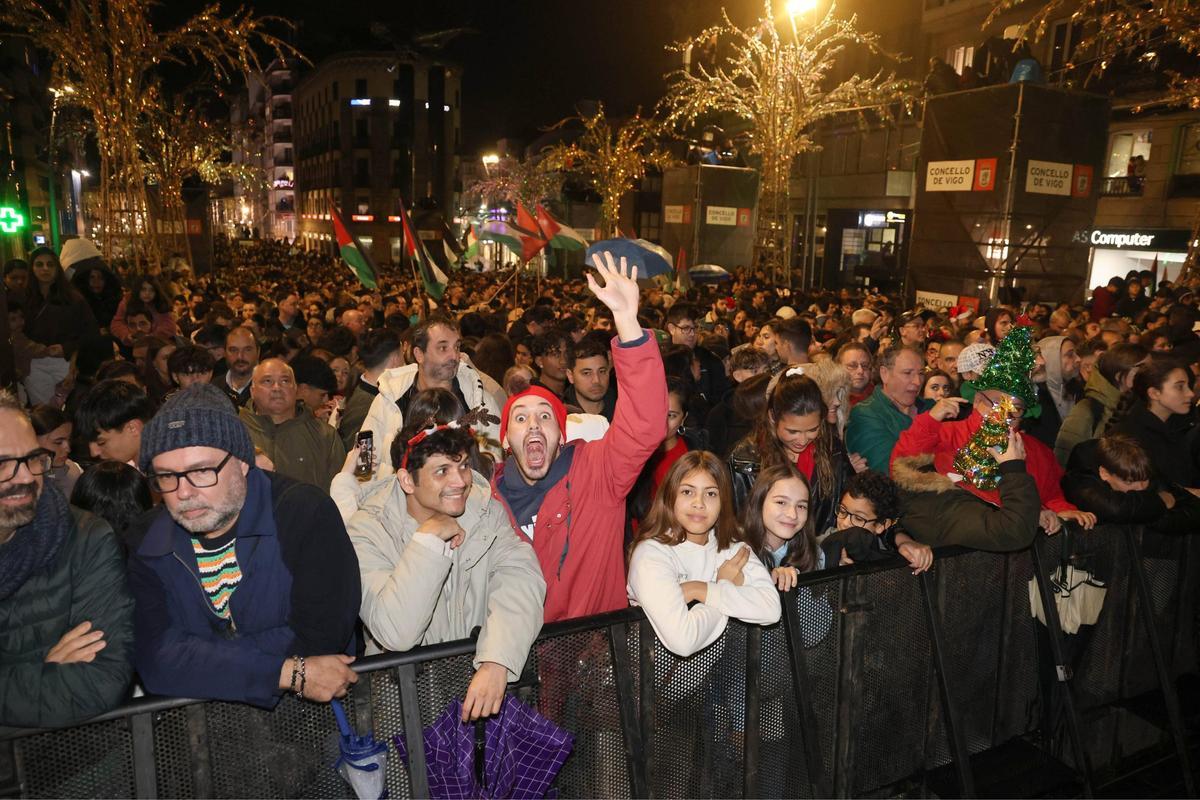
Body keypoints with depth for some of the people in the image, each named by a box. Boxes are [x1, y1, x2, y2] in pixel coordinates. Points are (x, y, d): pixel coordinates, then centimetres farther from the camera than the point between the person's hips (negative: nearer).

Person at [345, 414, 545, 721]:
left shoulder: (487, 507, -3)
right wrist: (430, 537, -24)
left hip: (483, 671, 3)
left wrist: (497, 662, -33)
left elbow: (520, 576, -18)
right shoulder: (367, 532, -13)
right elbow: (396, 634, -25)